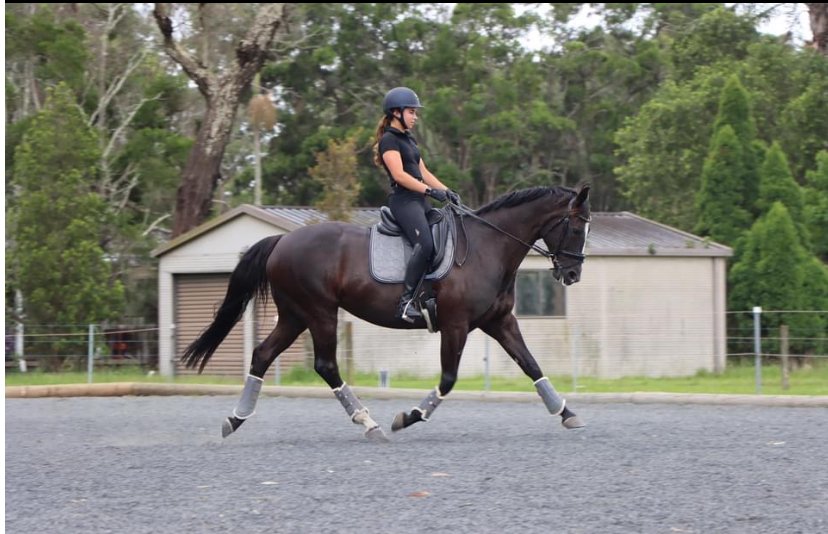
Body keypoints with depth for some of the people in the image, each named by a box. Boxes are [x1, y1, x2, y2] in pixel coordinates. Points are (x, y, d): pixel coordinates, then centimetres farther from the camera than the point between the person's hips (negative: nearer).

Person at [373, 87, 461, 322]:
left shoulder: (408, 140, 23)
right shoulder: (389, 140, -6)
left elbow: (423, 172, 22)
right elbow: (399, 174, -17)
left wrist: (447, 191, 9)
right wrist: (430, 191, -21)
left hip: (418, 200, 10)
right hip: (403, 200, -10)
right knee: (425, 243, -29)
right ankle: (405, 301, -30)